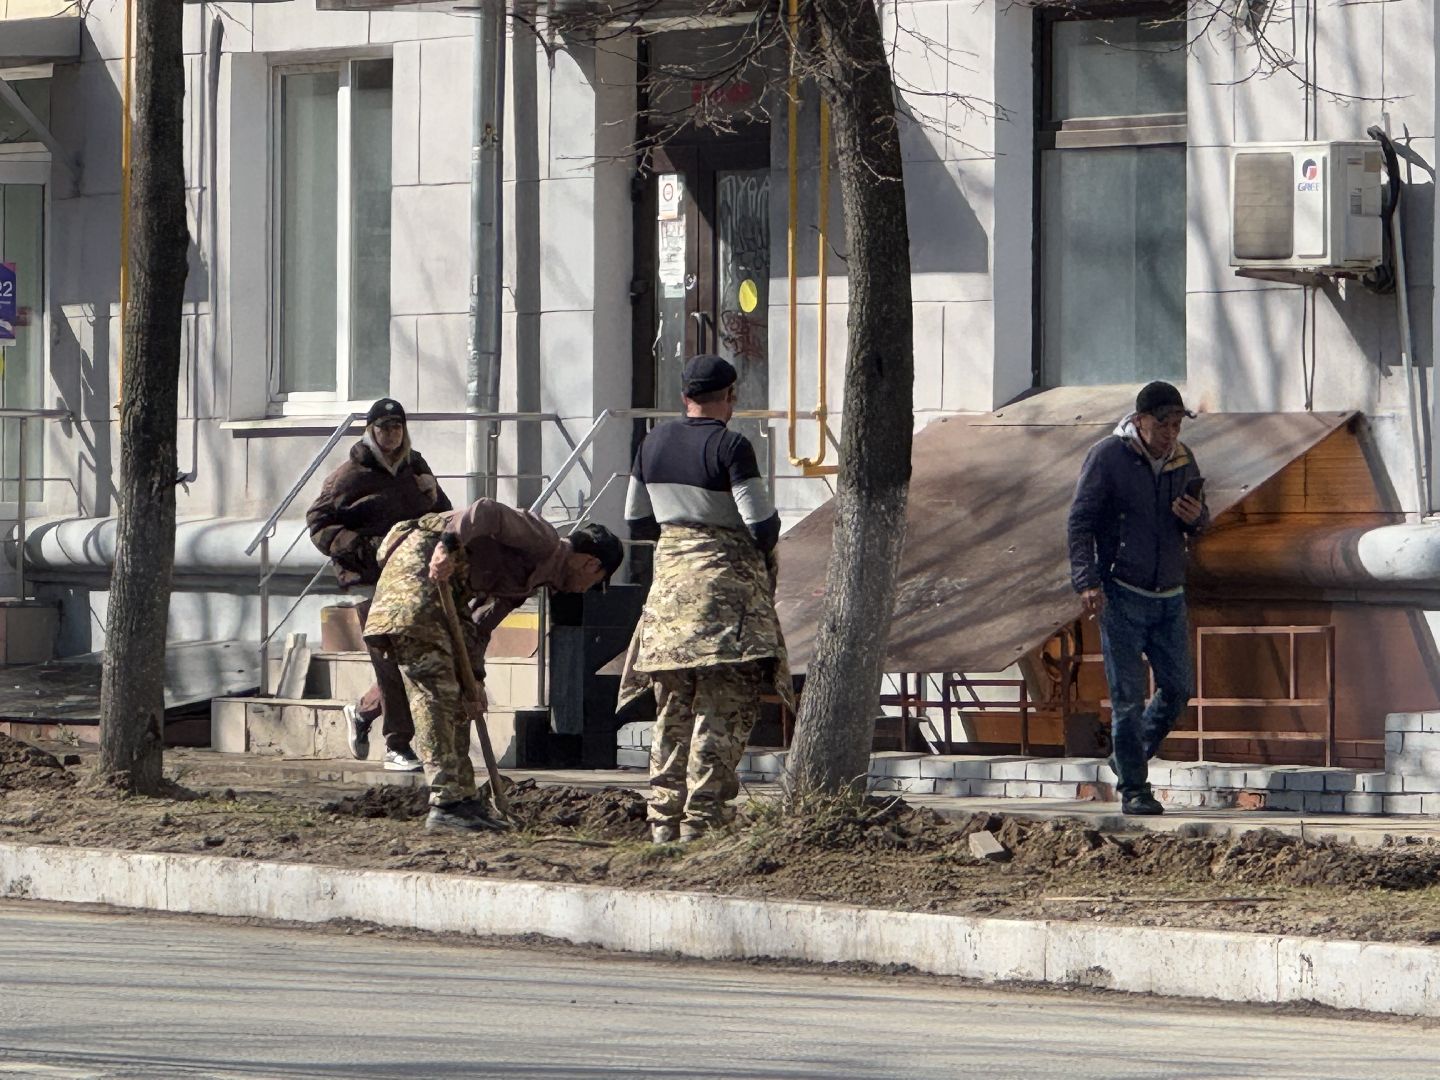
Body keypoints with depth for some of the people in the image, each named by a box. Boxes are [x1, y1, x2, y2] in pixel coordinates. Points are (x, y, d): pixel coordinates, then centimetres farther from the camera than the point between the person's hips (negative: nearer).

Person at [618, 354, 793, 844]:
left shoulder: (654, 443, 7)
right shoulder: (730, 447, -13)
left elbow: (636, 523, 13)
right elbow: (762, 524, -15)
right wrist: (763, 545, 6)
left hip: (669, 580, 6)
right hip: (726, 586, -6)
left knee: (672, 710, 12)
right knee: (722, 709, -3)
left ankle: (664, 819, 11)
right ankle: (701, 818, -7)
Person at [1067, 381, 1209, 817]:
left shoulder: (1183, 460, 7)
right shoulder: (1108, 457, -9)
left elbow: (1200, 521, 19)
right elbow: (1080, 521, -8)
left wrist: (1197, 517, -7)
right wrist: (1087, 581, -19)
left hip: (1169, 596, 5)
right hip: (1122, 595, -5)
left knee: (1177, 690, 7)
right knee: (1128, 696, -5)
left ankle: (1129, 758, 28)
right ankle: (1133, 789, 1)